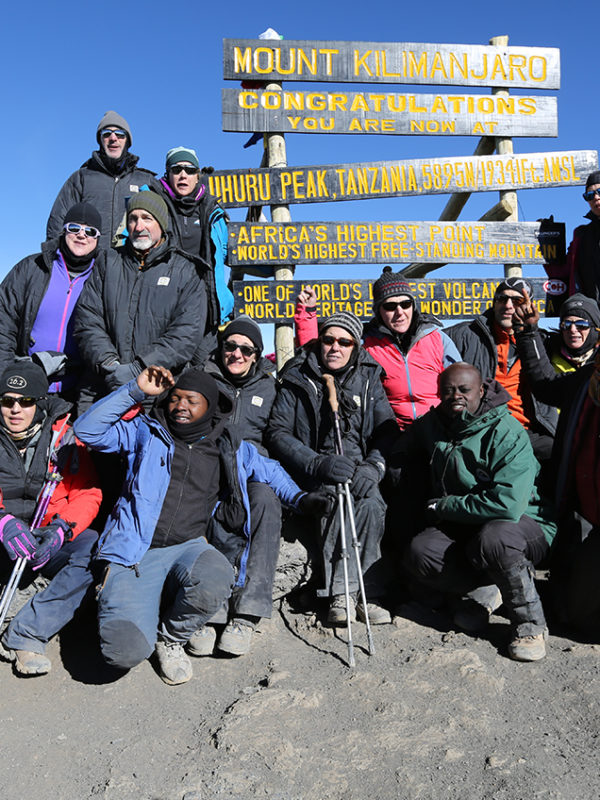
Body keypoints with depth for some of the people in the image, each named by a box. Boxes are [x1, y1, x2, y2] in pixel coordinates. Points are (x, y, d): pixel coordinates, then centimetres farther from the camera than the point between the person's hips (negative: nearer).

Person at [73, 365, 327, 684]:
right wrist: (136, 390, -7)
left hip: (188, 548, 2)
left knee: (214, 580, -36)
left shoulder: (230, 450, 15)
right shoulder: (147, 432, 9)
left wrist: (301, 499, 19)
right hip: (135, 554, -2)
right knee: (127, 650, -25)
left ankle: (172, 636, 0)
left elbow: (270, 470, 32)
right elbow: (87, 430, -3)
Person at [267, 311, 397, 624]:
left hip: (359, 472, 2)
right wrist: (319, 463, -20)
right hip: (314, 475, -2)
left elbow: (388, 431, 4)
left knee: (371, 501, -30)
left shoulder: (368, 379, 11)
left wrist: (372, 466, -16)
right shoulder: (298, 380, 4)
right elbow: (277, 433, -4)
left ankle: (342, 591, -18)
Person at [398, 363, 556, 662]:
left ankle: (530, 623, -15)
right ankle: (484, 590, -1)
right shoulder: (431, 424, 0)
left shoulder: (508, 433, -19)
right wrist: (423, 500, 11)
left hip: (523, 524, -4)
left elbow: (508, 504, -31)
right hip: (462, 529, 5)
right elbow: (402, 454, 23)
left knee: (492, 537, -39)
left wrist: (443, 506, -21)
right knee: (419, 553, -24)